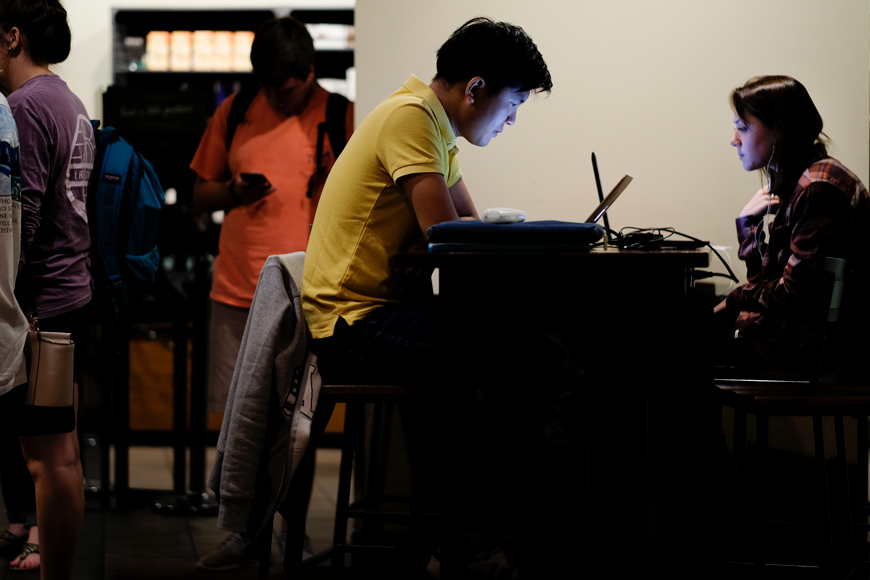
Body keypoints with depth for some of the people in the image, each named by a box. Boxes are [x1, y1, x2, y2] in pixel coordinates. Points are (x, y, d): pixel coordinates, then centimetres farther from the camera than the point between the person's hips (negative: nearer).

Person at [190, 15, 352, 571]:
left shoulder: (340, 118, -2)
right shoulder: (234, 113, 9)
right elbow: (200, 195, 15)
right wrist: (233, 191, -6)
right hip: (236, 290, 3)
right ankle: (246, 533, 16)